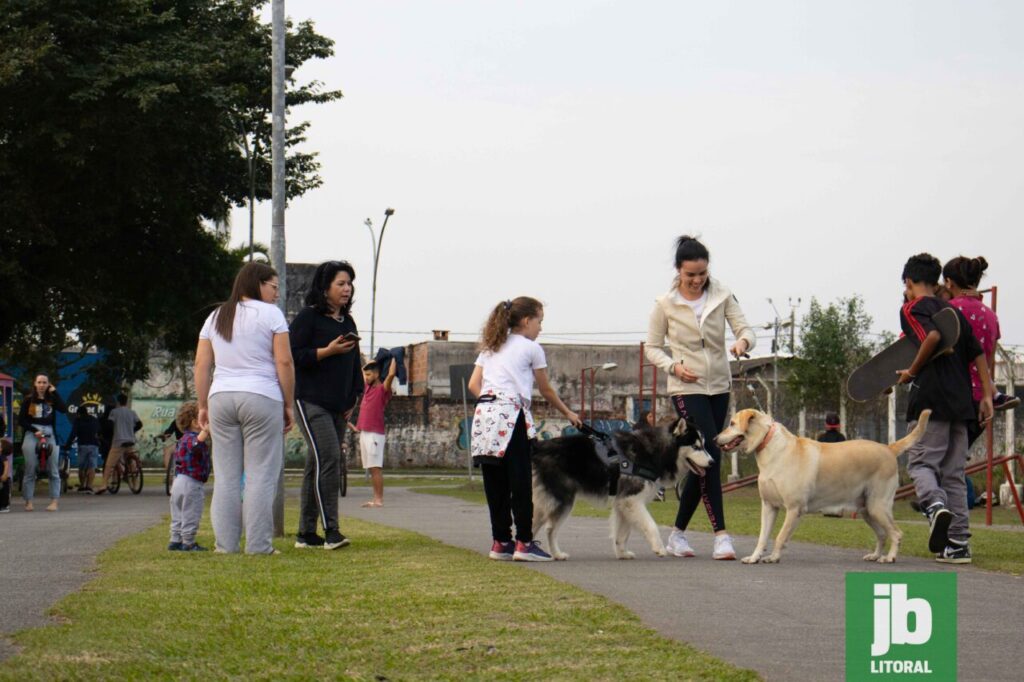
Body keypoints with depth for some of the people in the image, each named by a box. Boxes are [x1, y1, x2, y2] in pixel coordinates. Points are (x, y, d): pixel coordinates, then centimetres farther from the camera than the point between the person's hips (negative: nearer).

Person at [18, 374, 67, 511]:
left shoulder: (52, 399, 7)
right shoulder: (28, 400, 4)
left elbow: (64, 409, -10)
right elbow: (21, 420, 2)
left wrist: (54, 392, -7)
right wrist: (34, 430, -10)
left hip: (50, 434, 1)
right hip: (32, 435, -1)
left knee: (54, 471, -3)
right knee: (30, 471, -1)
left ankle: (54, 502, -1)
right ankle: (28, 502, 4)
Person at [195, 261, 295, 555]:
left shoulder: (216, 317, 15)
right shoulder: (270, 314, 0)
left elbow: (201, 365, 12)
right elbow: (284, 362, -5)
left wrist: (203, 405, 16)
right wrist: (288, 405, 1)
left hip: (221, 398, 5)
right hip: (261, 398, -5)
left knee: (226, 475, 8)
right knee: (260, 474, -2)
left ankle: (226, 543, 7)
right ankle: (258, 545, -3)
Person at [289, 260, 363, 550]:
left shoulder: (348, 322, 18)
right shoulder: (308, 317, -5)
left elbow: (354, 364, 25)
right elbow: (294, 356, -12)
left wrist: (352, 399, 17)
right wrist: (328, 351, -19)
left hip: (338, 406, 7)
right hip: (311, 402, -7)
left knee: (316, 466, 8)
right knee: (328, 458, -18)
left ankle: (306, 533, 11)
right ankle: (330, 530, -19)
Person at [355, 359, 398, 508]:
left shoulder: (382, 389, -5)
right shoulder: (368, 388, 17)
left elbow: (391, 374, -21)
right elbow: (363, 369, 34)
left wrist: (393, 360, -6)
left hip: (374, 434, -8)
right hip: (364, 433, 8)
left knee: (375, 468, -10)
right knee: (371, 468, 7)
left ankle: (379, 500, -11)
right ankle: (375, 498, 8)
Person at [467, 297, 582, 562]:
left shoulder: (490, 347, 22)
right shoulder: (531, 348, 4)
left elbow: (473, 384, 14)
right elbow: (546, 390, 11)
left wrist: (491, 400, 10)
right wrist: (569, 414, 24)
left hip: (484, 414, 7)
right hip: (511, 416, -6)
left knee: (495, 483, 8)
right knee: (520, 482, -3)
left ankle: (500, 542, 11)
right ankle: (524, 542, -4)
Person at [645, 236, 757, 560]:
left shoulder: (722, 295, 1)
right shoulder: (665, 304, -4)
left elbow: (745, 329, -5)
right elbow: (653, 348, 3)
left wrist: (743, 341, -28)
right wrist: (674, 366, -15)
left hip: (719, 387, 4)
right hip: (687, 388, -4)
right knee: (710, 454, -17)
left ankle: (678, 533, 20)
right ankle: (721, 534, -18)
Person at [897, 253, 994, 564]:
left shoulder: (912, 309, -1)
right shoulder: (954, 311, 20)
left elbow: (932, 336, -20)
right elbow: (978, 353, 15)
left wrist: (912, 372, -9)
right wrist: (987, 395, 13)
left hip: (931, 398, -7)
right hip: (962, 402, 7)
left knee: (921, 462, -2)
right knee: (954, 473, 9)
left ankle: (935, 504, -32)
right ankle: (958, 543, 5)